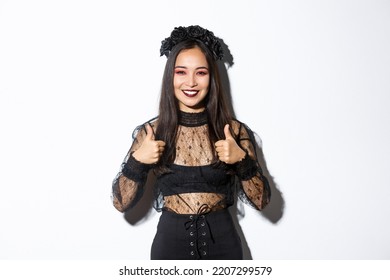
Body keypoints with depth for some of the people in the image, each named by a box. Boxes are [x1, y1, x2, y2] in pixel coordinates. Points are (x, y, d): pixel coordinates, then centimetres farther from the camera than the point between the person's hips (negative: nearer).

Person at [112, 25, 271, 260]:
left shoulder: (234, 130, -4)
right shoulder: (151, 132, -4)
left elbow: (261, 200, -3)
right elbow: (122, 202, -3)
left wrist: (242, 159, -18)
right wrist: (137, 161, -18)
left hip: (222, 242, 1)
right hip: (171, 242, 0)